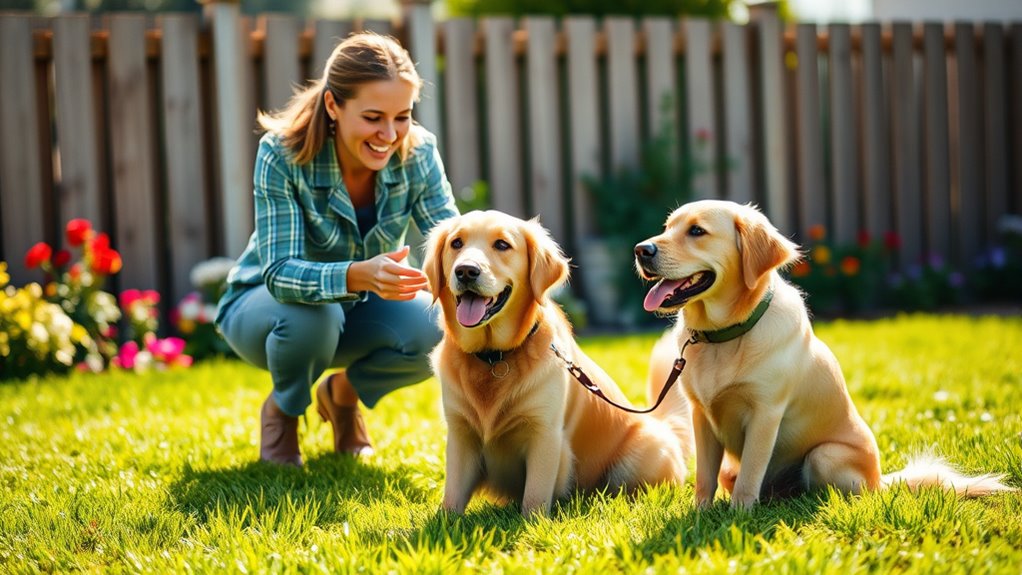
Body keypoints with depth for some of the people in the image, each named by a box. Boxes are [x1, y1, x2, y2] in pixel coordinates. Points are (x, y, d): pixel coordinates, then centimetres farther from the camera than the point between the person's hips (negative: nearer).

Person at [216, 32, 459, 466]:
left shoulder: (417, 153, -20)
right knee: (310, 314, -38)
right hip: (264, 305, -3)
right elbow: (280, 273, -38)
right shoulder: (282, 155, -30)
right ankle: (281, 409, -2)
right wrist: (359, 275, -58)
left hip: (360, 308, 3)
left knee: (435, 332, -27)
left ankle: (344, 392, 6)